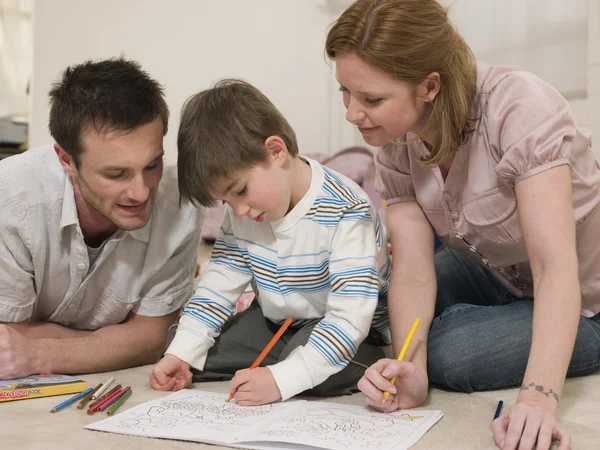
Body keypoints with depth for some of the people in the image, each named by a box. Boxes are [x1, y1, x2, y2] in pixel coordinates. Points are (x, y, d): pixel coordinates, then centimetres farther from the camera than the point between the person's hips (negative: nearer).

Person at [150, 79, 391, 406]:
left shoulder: (345, 212, -28)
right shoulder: (240, 211, -6)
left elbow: (350, 315, -31)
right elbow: (220, 281, 1)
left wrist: (281, 379, -37)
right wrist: (182, 353, -9)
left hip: (338, 332, -6)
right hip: (271, 322, 7)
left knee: (338, 373, -38)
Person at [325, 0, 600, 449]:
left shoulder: (519, 108, -32)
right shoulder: (395, 142, -14)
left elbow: (556, 266, -38)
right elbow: (413, 269, -20)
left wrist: (541, 395, -49)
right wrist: (410, 370, -37)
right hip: (499, 276, 5)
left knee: (450, 353, -26)